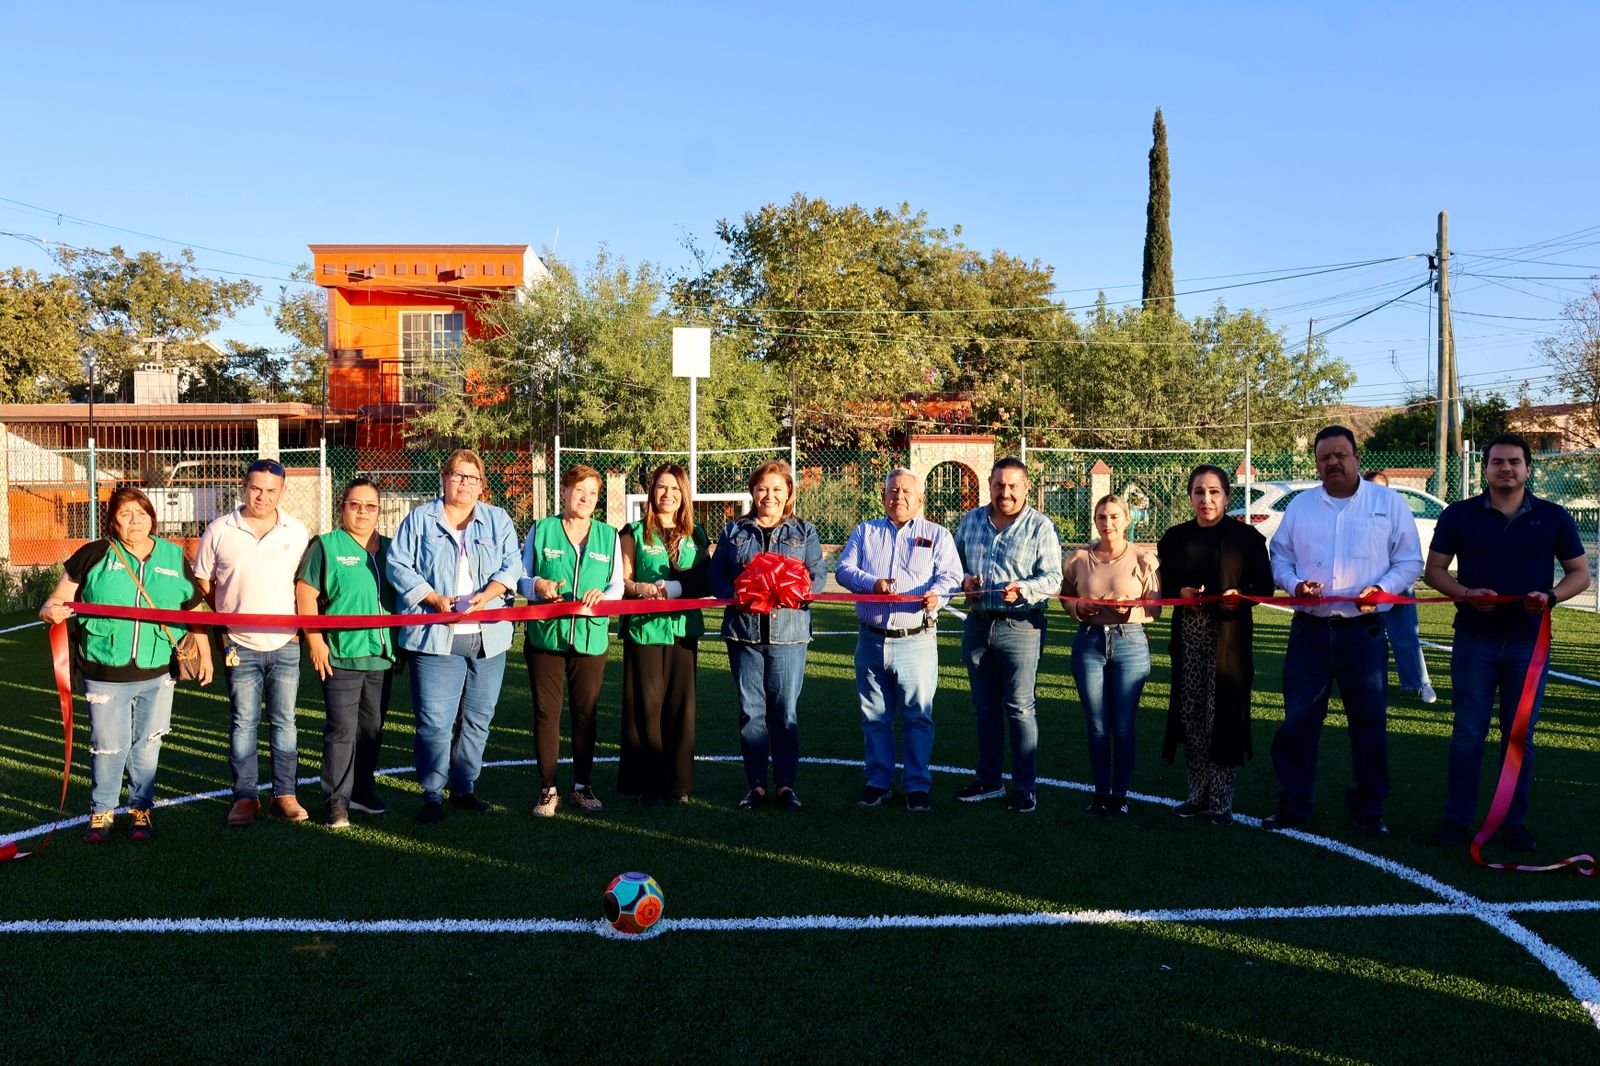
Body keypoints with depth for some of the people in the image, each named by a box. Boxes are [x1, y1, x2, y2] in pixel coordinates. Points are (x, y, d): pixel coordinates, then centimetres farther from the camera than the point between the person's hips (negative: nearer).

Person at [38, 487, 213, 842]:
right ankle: (101, 811, 25)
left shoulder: (174, 558, 7)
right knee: (108, 746, 6)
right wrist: (51, 611, -22)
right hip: (105, 675, -1)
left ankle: (141, 809, 26)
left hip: (157, 674, 2)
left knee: (147, 746, 10)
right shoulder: (94, 555, 0)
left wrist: (205, 654, 11)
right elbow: (56, 601, 2)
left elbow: (194, 611, 13)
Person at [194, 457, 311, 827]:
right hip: (240, 646, -1)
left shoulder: (297, 531, 4)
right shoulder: (218, 530, 0)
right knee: (244, 723, 4)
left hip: (285, 644, 1)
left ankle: (285, 794, 14)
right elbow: (203, 582, 7)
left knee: (285, 721, 6)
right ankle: (245, 797, 13)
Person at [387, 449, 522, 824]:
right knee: (434, 721, -6)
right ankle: (432, 795, 6)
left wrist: (485, 596, -15)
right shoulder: (420, 519, 7)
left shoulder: (498, 520, 11)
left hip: (488, 637, 3)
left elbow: (511, 566, 2)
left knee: (478, 719, 10)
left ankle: (464, 787, 24)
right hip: (435, 637, -3)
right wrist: (433, 599, -13)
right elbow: (398, 565, 0)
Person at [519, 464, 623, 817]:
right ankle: (548, 790, 11)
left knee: (585, 712, 8)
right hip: (545, 634, -1)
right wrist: (537, 586, -15)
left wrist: (602, 595, -15)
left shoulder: (608, 536, 9)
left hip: (591, 635, 2)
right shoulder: (541, 530, 4)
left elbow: (617, 586, 7)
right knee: (546, 712, 1)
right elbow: (521, 578, 7)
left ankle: (582, 786, 21)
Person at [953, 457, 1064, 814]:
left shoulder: (1040, 527, -4)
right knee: (985, 707, 13)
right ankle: (989, 781, 25)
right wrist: (964, 580, 0)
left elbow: (1053, 579, -9)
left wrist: (1022, 590, -26)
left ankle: (1024, 788, 7)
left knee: (1019, 708, -3)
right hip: (977, 624, 5)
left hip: (1020, 627, -5)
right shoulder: (970, 520, 10)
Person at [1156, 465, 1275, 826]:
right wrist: (1181, 593, -10)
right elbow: (1161, 586, 10)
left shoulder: (1247, 536, 2)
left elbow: (1265, 586, 0)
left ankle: (1221, 802, 7)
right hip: (1189, 637, 3)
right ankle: (1198, 795, 17)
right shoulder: (1174, 538, 9)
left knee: (1223, 715, -3)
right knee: (1191, 713, 5)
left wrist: (1240, 597, -19)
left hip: (1230, 637, -3)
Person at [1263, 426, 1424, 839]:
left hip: (1364, 631, -1)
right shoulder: (1300, 505, 9)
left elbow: (1410, 561, 4)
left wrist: (1383, 588, -15)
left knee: (1369, 723, 5)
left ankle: (1368, 809, 19)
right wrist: (1294, 584, -9)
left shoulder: (1388, 503, 4)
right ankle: (1293, 804, 15)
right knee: (1298, 720, 4)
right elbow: (1279, 557, 12)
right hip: (1309, 630, 2)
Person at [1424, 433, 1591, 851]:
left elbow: (1579, 573, 8)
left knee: (1520, 735, 8)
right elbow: (1435, 569, 5)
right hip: (1474, 639, -1)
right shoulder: (1459, 515, 2)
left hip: (1529, 642, 1)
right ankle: (1457, 817, 11)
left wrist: (1550, 596, -13)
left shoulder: (1553, 517, 4)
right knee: (1467, 732, 3)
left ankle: (1514, 821, 18)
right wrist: (1466, 593, -14)